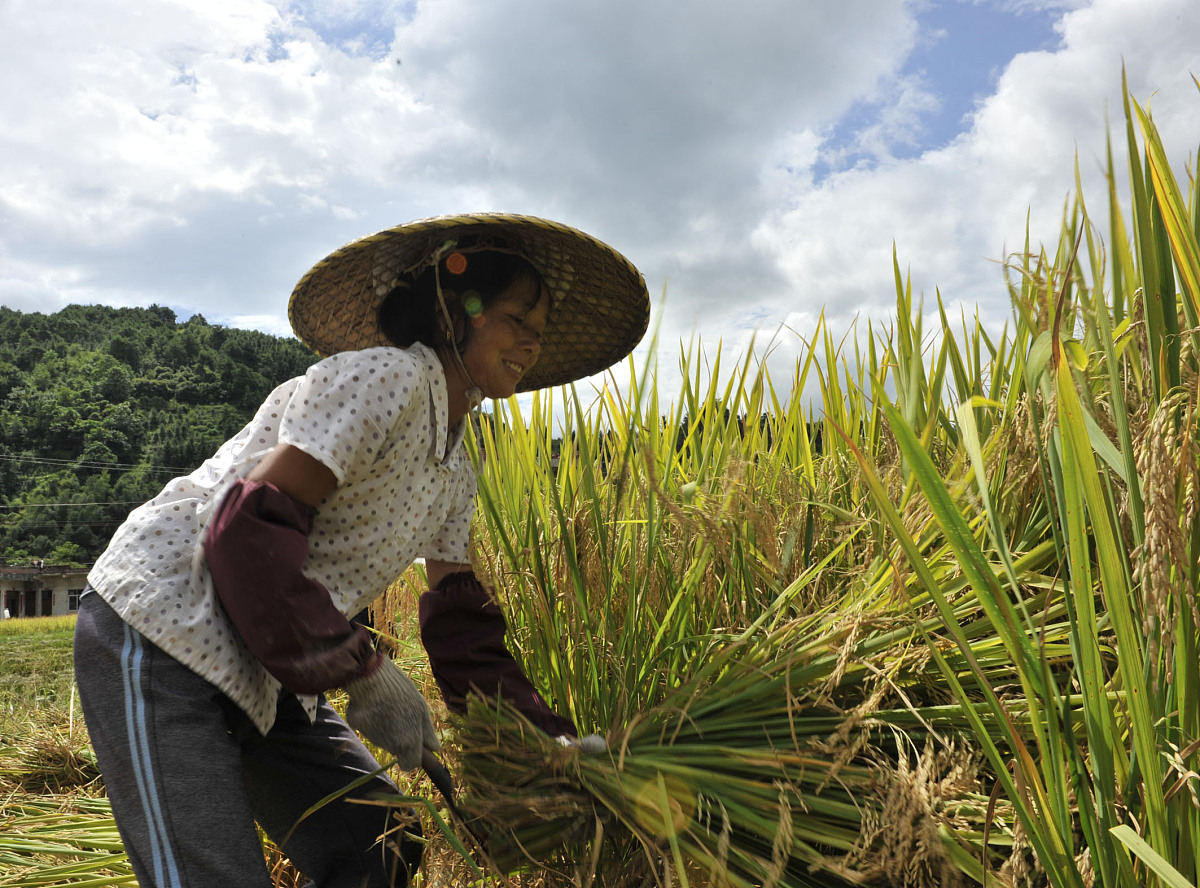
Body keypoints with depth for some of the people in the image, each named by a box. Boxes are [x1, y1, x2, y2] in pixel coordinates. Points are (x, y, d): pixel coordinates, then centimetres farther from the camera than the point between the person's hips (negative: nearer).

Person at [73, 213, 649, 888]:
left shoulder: (458, 476, 10)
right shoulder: (388, 375, -19)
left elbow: (462, 628, 10)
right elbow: (251, 526, -25)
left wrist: (552, 739, 2)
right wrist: (366, 671, -21)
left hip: (261, 671, 9)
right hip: (164, 628, -9)